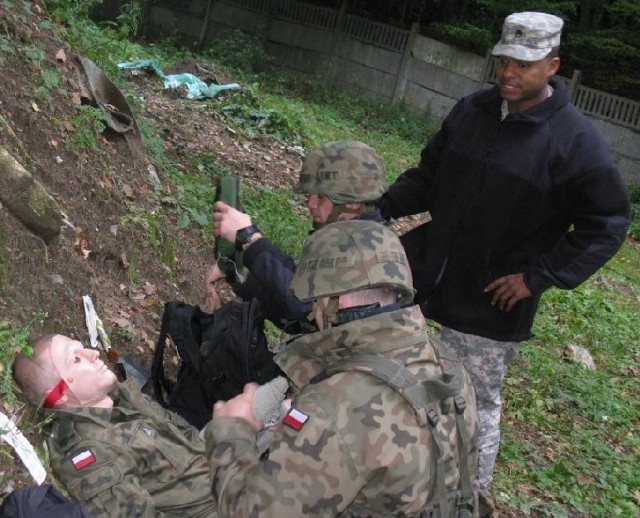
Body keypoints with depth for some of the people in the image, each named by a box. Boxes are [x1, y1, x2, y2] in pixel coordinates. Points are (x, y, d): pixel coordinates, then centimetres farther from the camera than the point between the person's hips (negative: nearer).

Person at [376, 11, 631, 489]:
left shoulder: (575, 140, -15)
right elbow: (429, 174, 13)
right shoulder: (471, 111, 2)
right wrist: (384, 207, -3)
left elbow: (608, 223, -11)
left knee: (476, 405, 6)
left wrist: (539, 276, -16)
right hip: (426, 270, 6)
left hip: (492, 301, -5)